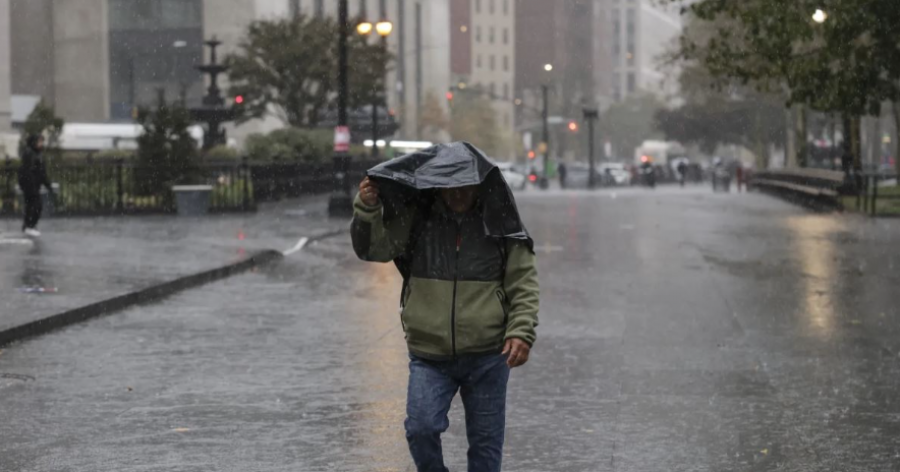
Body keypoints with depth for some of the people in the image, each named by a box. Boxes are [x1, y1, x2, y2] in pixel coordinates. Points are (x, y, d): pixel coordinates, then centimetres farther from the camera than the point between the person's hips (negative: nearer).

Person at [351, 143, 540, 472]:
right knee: (421, 428, -16)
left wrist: (521, 332, -12)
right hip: (429, 356, 0)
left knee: (486, 441, 8)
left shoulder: (498, 224, -3)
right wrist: (367, 211, -22)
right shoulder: (416, 220, 0)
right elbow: (373, 248, -5)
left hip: (487, 357, 0)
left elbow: (523, 283, -1)